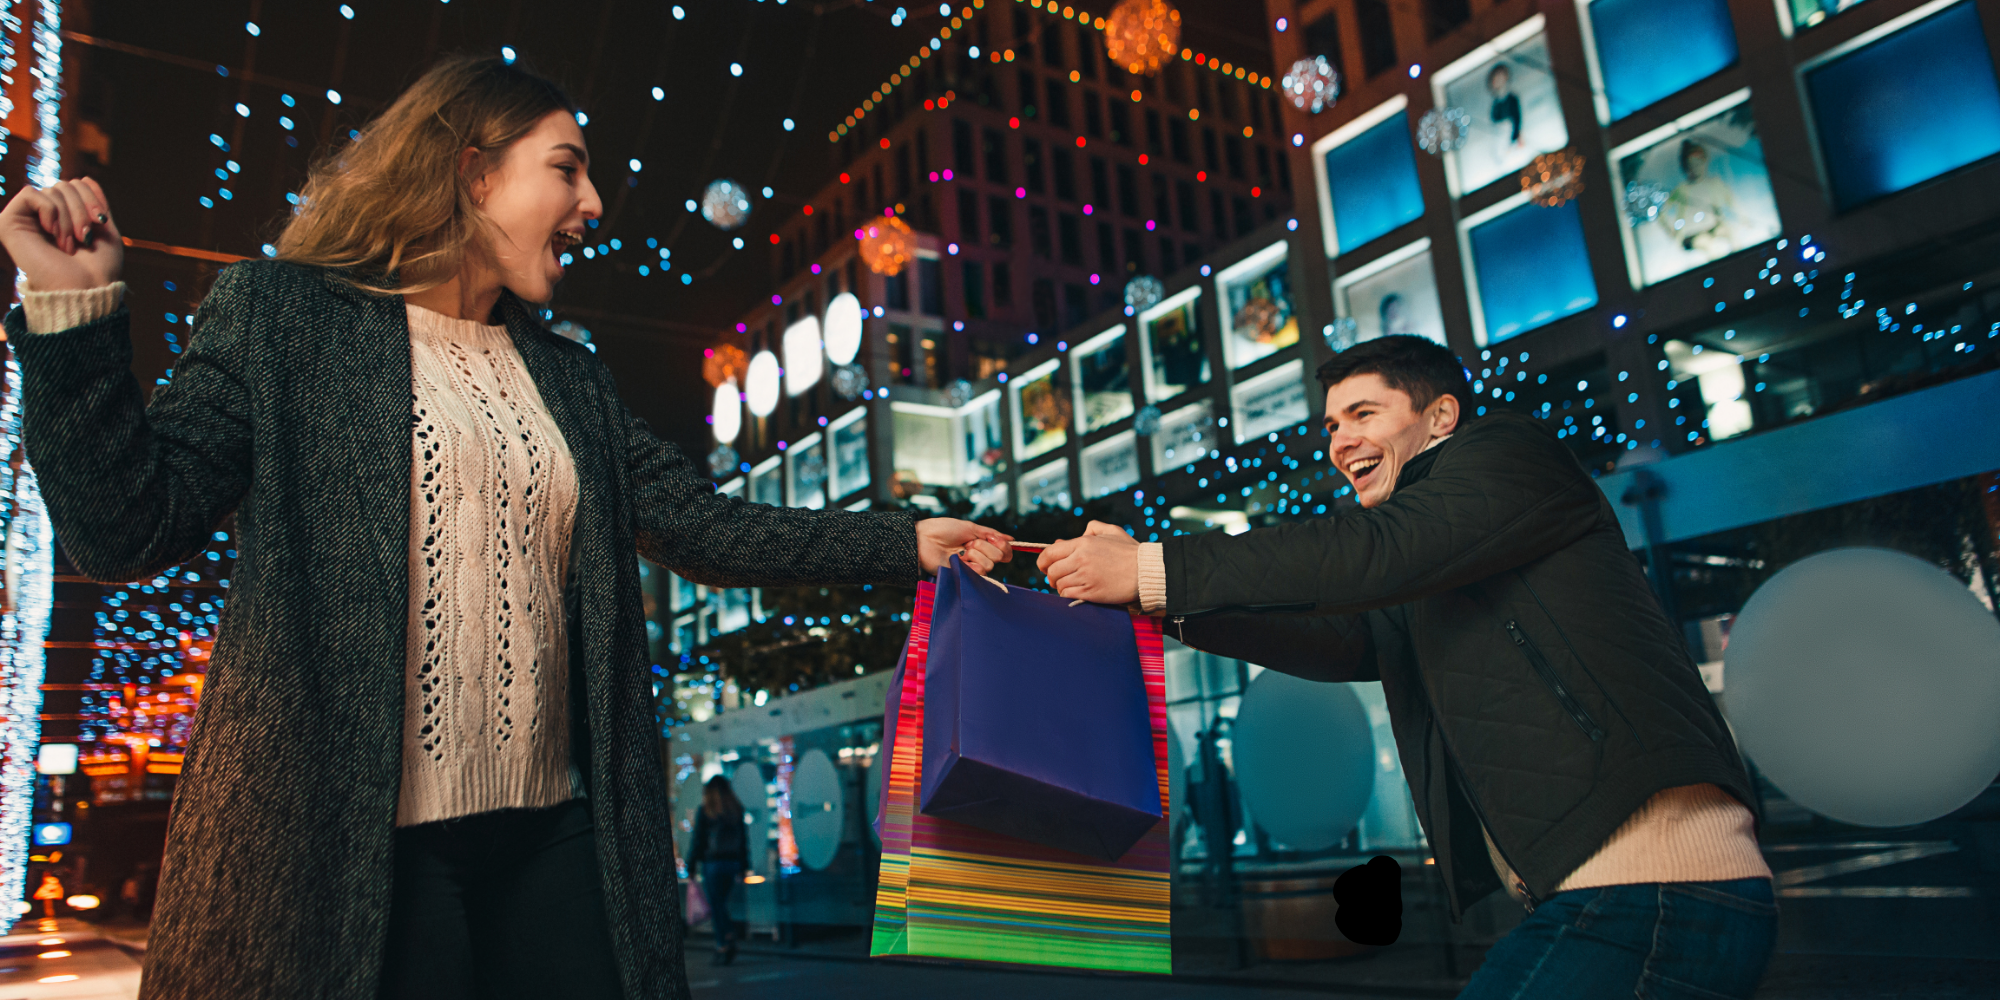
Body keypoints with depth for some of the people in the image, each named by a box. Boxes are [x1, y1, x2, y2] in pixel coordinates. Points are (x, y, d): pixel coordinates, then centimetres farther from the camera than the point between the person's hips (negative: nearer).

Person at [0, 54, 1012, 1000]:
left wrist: (905, 542, 4)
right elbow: (129, 531, -2)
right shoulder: (284, 312, 2)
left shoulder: (570, 379, 15)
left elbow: (703, 527, 9)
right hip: (355, 845, -4)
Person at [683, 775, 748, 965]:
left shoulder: (704, 812, -6)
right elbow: (742, 839, 10)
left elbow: (697, 841, -5)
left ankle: (724, 945, -2)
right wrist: (743, 867, 16)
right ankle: (729, 935, 1)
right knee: (721, 904, 16)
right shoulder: (737, 811, 8)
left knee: (716, 905, 1)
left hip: (712, 863, -5)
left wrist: (691, 866, 2)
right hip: (733, 862, 5)